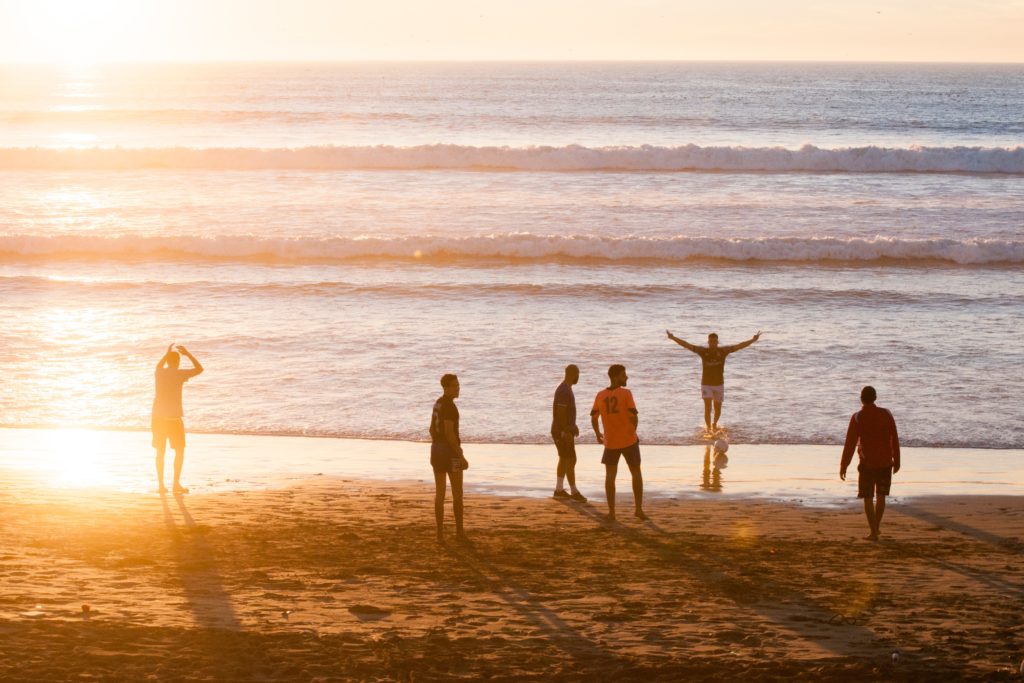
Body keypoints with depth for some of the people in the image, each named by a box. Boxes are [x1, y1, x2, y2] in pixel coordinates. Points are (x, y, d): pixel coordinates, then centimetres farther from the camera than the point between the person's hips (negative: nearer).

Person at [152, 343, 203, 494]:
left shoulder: (159, 373, 6)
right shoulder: (180, 374, -8)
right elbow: (199, 369, 3)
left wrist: (167, 353, 39)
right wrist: (187, 354, 10)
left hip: (158, 417, 5)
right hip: (174, 418, -5)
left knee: (160, 451, 10)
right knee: (179, 451, 6)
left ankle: (161, 485, 8)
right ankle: (176, 484, 0)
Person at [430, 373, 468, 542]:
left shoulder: (438, 403, 14)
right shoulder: (449, 405, -18)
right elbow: (450, 433, -24)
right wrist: (461, 457, -21)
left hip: (436, 449, 9)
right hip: (450, 450, -9)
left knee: (439, 492, 8)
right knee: (457, 492, 3)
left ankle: (440, 532, 6)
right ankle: (459, 531, 7)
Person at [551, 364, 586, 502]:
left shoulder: (565, 389, 12)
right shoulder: (564, 391, -21)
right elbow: (561, 412, -25)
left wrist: (574, 425, 27)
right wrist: (566, 432, -26)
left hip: (566, 430, 11)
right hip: (563, 432, -11)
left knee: (564, 459, 14)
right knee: (571, 461, -6)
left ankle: (559, 490, 18)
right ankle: (574, 492, -2)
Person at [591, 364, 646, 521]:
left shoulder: (600, 396, 1)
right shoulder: (626, 393, -11)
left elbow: (593, 417, 5)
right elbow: (634, 416, -14)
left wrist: (598, 435, 21)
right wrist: (633, 431, 5)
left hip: (611, 442, 2)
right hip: (629, 440, -2)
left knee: (610, 475, 9)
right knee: (636, 473, 13)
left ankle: (611, 512, 4)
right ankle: (638, 509, 12)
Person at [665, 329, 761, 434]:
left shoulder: (723, 351, -6)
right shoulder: (703, 351, -8)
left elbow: (738, 346, -12)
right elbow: (686, 345, -11)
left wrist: (752, 340, -21)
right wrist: (673, 338, -19)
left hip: (719, 384, 2)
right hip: (706, 384, -2)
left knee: (718, 409, 12)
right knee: (708, 407, -15)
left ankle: (714, 424, 38)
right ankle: (708, 428, -8)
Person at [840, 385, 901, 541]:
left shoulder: (857, 418, -10)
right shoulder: (886, 414, -4)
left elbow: (850, 443, -10)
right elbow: (895, 439, 0)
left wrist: (843, 466, -4)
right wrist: (896, 461, 11)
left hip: (867, 463, -3)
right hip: (885, 462, 3)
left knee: (867, 498, 5)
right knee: (881, 496, 19)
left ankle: (874, 532, 0)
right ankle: (877, 526, 26)